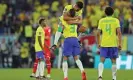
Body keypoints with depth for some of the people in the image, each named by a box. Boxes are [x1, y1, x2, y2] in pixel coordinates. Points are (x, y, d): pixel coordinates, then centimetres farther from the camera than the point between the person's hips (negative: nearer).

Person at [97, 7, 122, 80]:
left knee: (101, 61, -1)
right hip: (113, 44, 0)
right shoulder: (116, 20, 2)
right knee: (113, 61, 10)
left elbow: (98, 33, 2)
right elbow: (119, 32, -8)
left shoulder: (101, 21, 6)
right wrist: (120, 43, -4)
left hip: (103, 44, 1)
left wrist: (98, 43, 12)